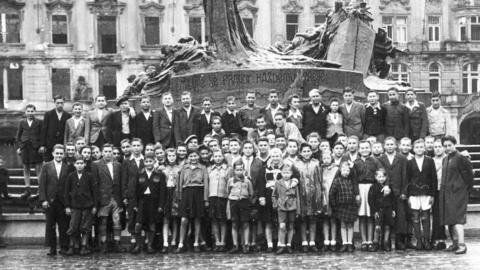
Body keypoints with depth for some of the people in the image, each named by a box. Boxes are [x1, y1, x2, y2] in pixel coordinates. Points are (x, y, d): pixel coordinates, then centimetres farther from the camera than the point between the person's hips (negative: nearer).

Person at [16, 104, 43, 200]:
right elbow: (18, 136, 12)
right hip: (25, 148, 3)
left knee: (38, 169, -3)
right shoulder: (22, 122, 10)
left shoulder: (39, 122, 3)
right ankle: (27, 190, 14)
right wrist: (18, 147, 4)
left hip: (36, 148, -3)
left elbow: (42, 135, 2)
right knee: (26, 169, 7)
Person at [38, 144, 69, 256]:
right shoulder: (46, 166, 5)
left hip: (63, 201, 0)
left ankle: (64, 247, 8)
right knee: (50, 225, 3)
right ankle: (52, 248, 9)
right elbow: (42, 184, 2)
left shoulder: (67, 168, 4)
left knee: (64, 225, 0)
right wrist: (43, 199, -7)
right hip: (49, 201, 0)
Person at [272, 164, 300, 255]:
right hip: (281, 207, -2)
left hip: (292, 207, 2)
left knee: (291, 227, 7)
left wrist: (298, 210, 6)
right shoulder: (278, 183, 3)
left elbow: (297, 197, 8)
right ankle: (281, 245, -5)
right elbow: (274, 195, 14)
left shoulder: (294, 183, 4)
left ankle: (289, 245, 17)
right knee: (282, 226, -12)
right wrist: (275, 204, 1)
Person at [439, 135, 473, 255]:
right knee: (449, 219, 9)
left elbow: (469, 173, -8)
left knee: (457, 218, -14)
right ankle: (455, 243, 18)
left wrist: (467, 187, -3)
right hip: (446, 193, 8)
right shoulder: (445, 159, 15)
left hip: (457, 192, -8)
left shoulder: (461, 158, -9)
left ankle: (462, 244, -16)